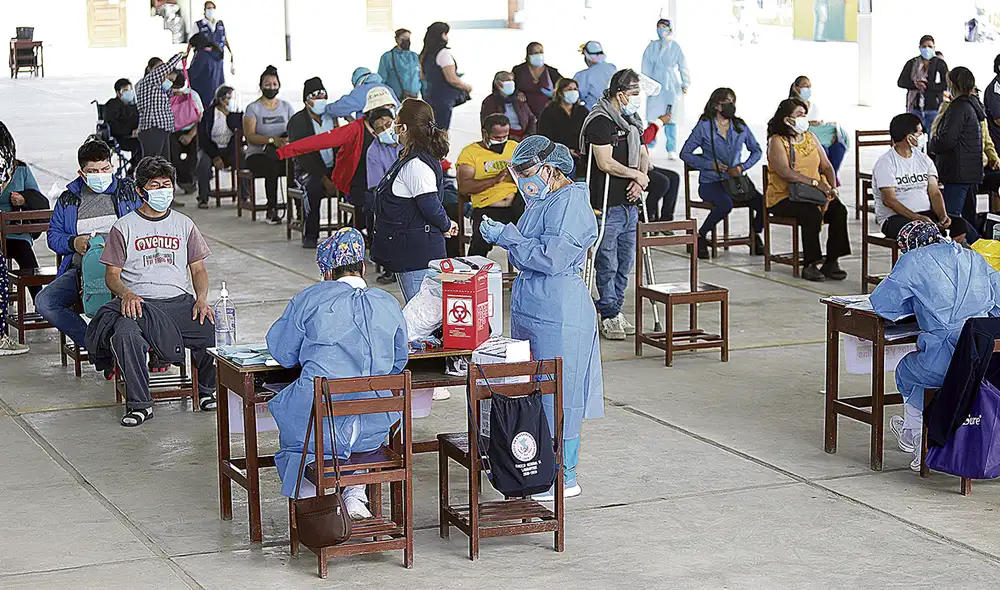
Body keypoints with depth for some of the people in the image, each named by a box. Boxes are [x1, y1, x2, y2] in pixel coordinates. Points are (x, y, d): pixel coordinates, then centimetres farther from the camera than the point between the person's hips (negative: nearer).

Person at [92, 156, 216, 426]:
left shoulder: (184, 225, 18)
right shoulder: (124, 227, 10)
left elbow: (198, 269, 18)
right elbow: (112, 274, 7)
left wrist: (201, 299, -2)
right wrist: (126, 294, -16)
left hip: (180, 300, 2)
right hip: (139, 302, -2)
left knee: (215, 330, -26)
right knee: (125, 335, -37)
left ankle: (207, 390, 4)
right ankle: (139, 403, -20)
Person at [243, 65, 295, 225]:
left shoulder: (286, 107, 17)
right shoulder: (253, 108, 4)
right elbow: (250, 136, -9)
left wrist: (289, 139, -15)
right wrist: (272, 140, -24)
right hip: (257, 155, -3)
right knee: (272, 165, -38)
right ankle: (272, 211, -31)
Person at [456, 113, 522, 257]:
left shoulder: (514, 147, 22)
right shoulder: (470, 152, 9)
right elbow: (464, 188, -4)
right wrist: (496, 179, -11)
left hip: (517, 205, 4)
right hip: (487, 208, -4)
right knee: (481, 242, -32)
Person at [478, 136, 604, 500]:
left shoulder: (571, 203, -15)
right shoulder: (541, 201, 15)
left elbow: (553, 257, -22)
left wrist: (507, 237, -17)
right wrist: (501, 235, 5)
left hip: (560, 316, -10)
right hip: (529, 311, 10)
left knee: (558, 395, -2)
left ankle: (565, 478, 7)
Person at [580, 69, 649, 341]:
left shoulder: (631, 121, 15)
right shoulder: (600, 121, -14)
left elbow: (643, 155, 19)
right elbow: (606, 163, -20)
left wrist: (639, 181, -1)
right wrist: (637, 175, -8)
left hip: (629, 203, 9)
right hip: (607, 205, -9)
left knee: (625, 261, 13)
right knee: (607, 264, -3)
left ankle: (615, 310, 23)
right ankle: (609, 316, 4)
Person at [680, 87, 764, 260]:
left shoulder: (741, 126, 9)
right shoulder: (704, 126, -3)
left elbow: (756, 151, 18)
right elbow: (685, 153, 0)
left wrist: (742, 167, -1)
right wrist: (710, 165, -10)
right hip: (710, 182, -4)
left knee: (762, 202, -20)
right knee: (725, 203, -36)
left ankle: (756, 235, 11)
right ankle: (701, 236, -14)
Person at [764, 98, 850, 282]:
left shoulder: (810, 137, 16)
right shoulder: (777, 141, -5)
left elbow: (826, 166, 14)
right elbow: (785, 172, -20)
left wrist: (832, 187, -5)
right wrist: (815, 182, -25)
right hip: (784, 198, -6)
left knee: (839, 210, -20)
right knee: (813, 214, -33)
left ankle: (831, 263, -15)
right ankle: (810, 265, -23)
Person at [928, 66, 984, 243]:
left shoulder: (959, 107, -15)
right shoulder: (974, 105, 16)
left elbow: (947, 140, -21)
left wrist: (932, 142, 0)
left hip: (958, 172, -10)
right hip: (973, 170, 10)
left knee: (951, 216, -15)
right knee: (968, 215, 15)